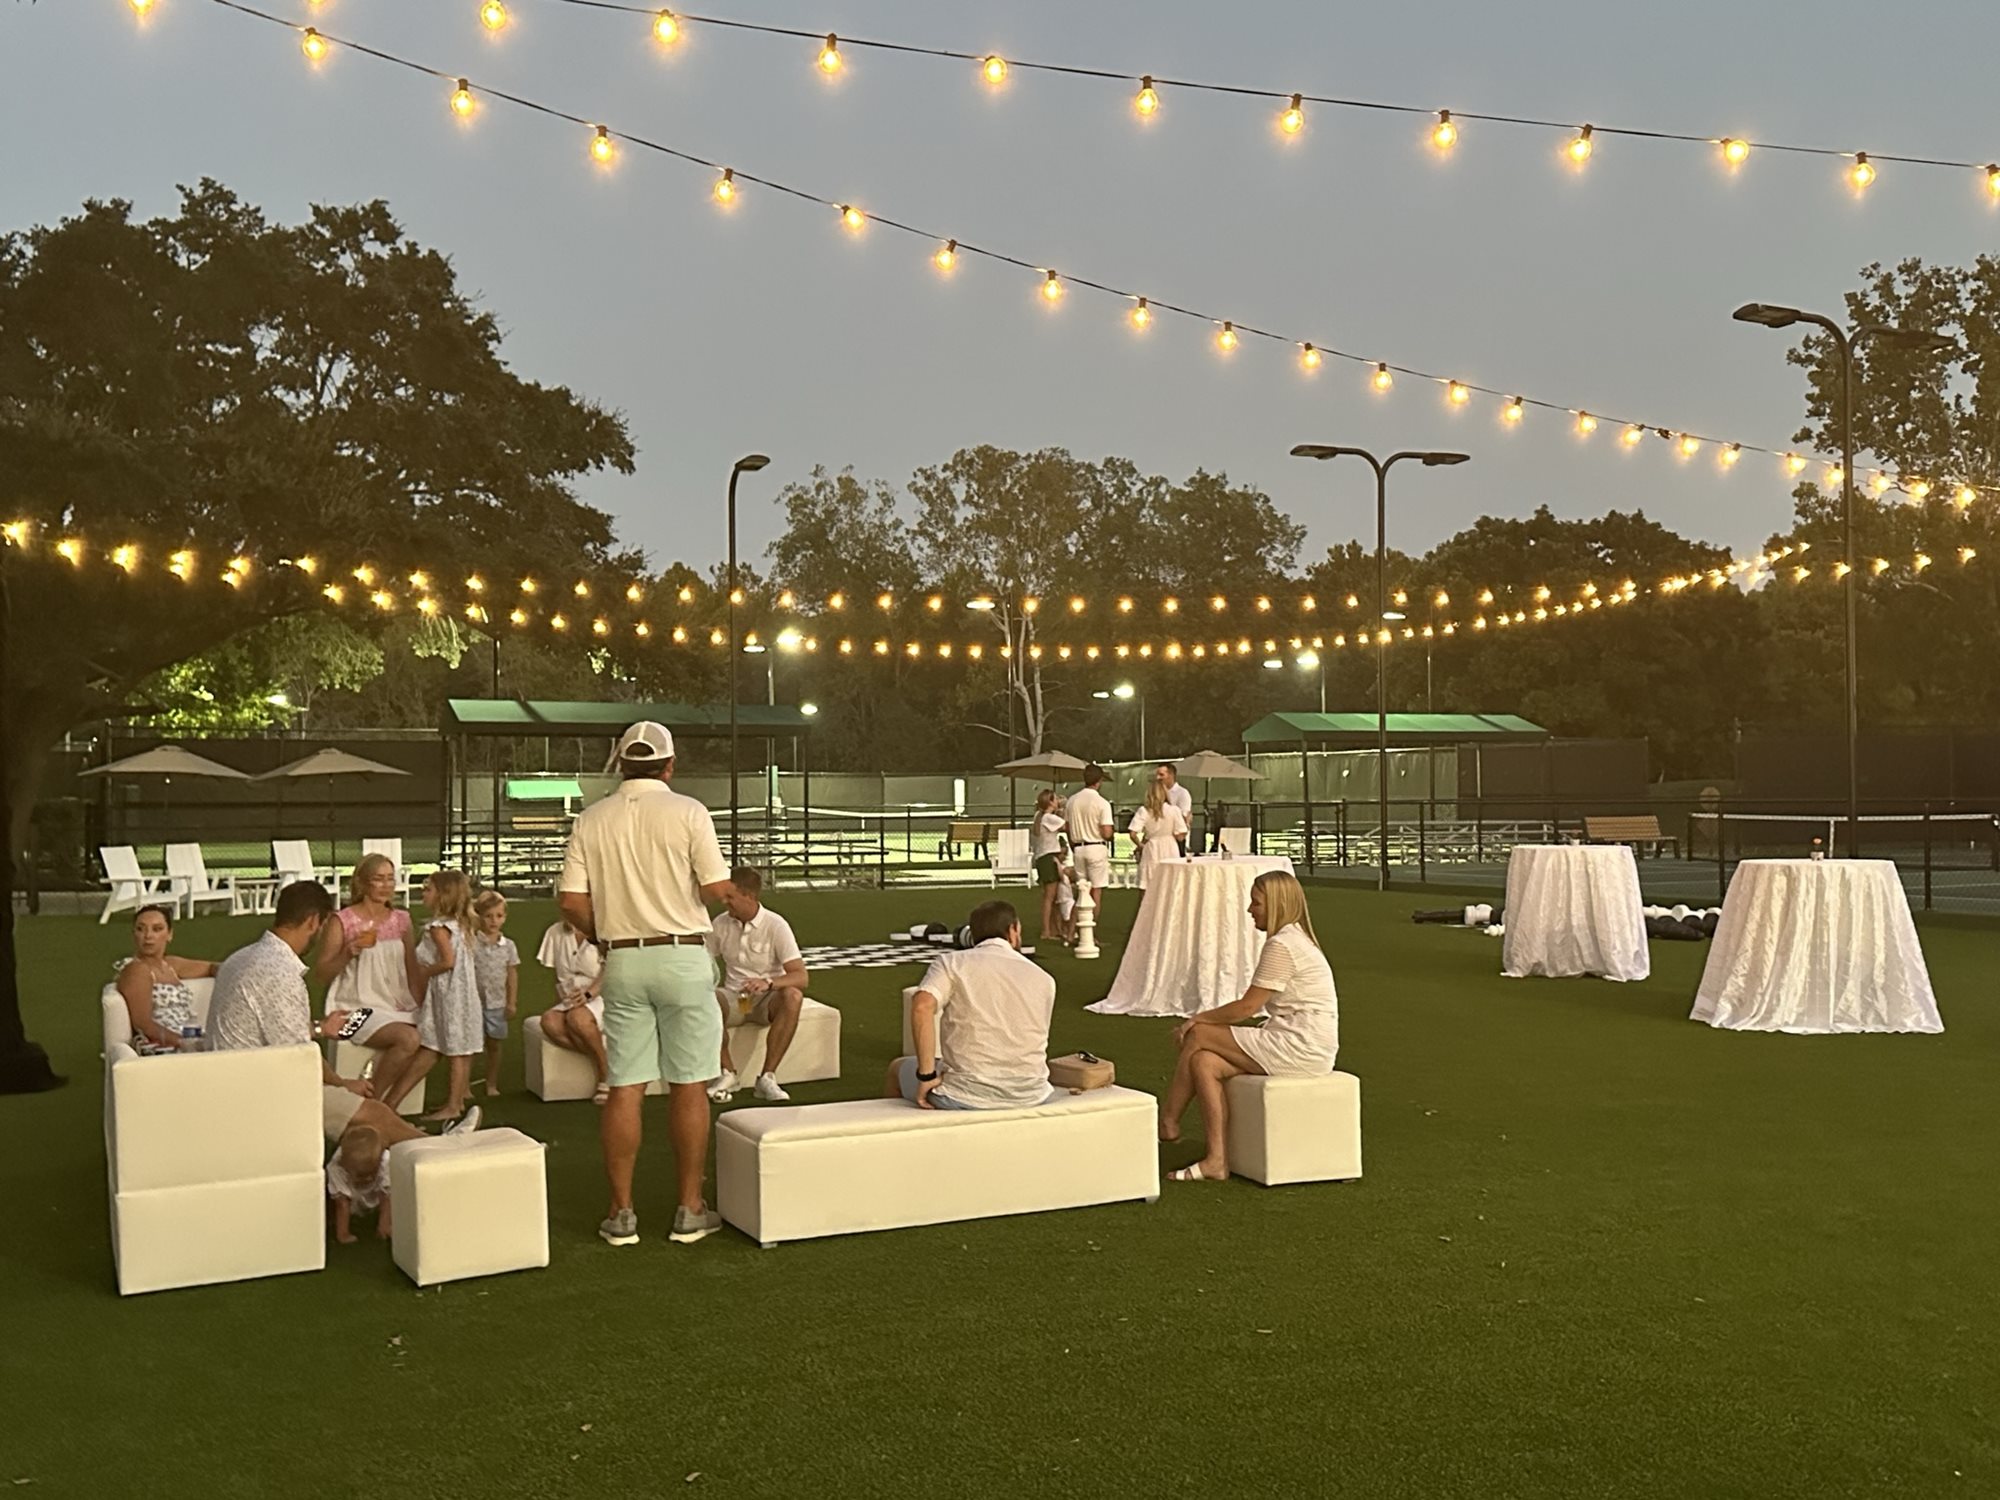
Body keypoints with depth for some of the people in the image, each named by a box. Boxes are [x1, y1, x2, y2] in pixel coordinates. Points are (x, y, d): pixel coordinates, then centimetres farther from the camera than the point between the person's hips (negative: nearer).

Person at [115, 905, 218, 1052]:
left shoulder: (169, 965, 21)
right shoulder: (136, 970, -2)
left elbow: (210, 968, 36)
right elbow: (143, 1024, -12)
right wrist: (183, 1043, -21)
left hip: (193, 1045, 8)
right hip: (162, 1051, -8)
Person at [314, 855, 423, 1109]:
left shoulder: (400, 919, 11)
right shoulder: (342, 921, -4)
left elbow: (412, 969, 16)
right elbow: (321, 974, -3)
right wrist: (348, 953, -20)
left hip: (398, 1005, 6)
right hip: (358, 1007, -6)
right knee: (408, 1038, -30)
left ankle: (388, 1106, -6)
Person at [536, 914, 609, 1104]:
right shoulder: (555, 932, 10)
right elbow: (558, 975, 15)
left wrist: (589, 993, -27)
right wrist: (561, 1003, -1)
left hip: (600, 997, -5)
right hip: (569, 1001, 5)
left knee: (577, 1017, -36)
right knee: (549, 1021, -28)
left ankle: (606, 1074, -16)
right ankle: (598, 1060, -17)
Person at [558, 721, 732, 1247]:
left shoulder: (592, 820, 3)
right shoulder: (687, 813, -6)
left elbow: (571, 900, -1)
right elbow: (717, 889, -9)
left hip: (622, 962, 3)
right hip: (683, 956, -3)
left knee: (624, 1087, 7)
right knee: (688, 1085, 4)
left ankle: (621, 1213, 10)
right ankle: (690, 1210, 9)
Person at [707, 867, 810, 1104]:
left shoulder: (775, 926, -12)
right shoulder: (720, 924, 0)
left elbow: (800, 977, -20)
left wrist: (768, 983, -39)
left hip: (768, 999, -2)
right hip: (733, 997, 2)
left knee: (792, 996, -37)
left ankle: (767, 1077, -29)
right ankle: (726, 1074, -16)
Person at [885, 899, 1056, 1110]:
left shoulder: (952, 964, -4)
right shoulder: (1044, 979, 5)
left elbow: (922, 1006, -22)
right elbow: (1034, 1043, 13)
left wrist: (927, 1075, -17)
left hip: (966, 1096, -3)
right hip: (1030, 1097, 3)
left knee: (898, 1068, 27)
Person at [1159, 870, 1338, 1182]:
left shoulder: (1282, 946, -14)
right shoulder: (1296, 940, 18)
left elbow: (1247, 1007, -14)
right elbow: (1254, 1007, 17)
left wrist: (1198, 1019, -1)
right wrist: (1205, 1020, 10)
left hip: (1300, 1050, -10)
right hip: (1303, 1048, 10)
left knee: (1198, 1037, -6)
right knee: (1205, 1062, -1)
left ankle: (1167, 1122, 10)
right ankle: (1217, 1161, -4)